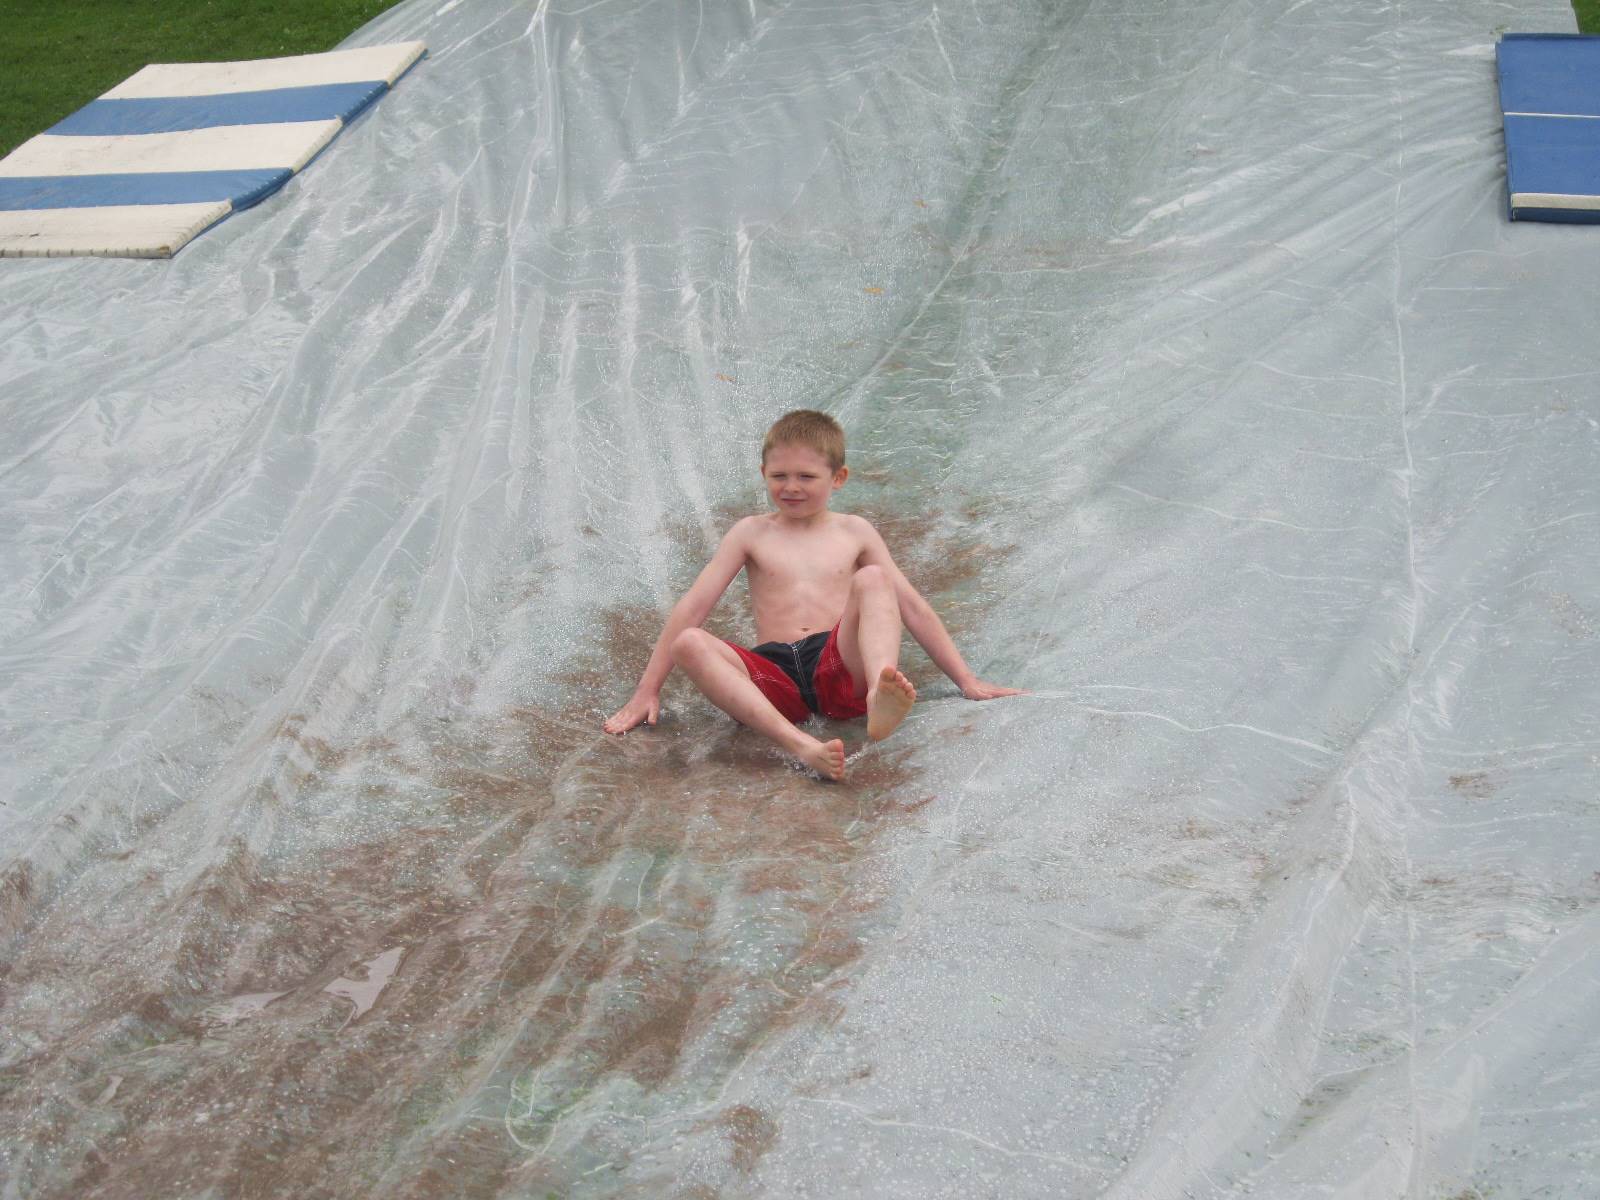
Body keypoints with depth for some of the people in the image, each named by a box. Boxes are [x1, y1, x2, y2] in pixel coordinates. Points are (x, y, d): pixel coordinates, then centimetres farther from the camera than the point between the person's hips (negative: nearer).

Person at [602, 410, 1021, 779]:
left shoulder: (854, 532, 18)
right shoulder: (752, 533, 16)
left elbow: (912, 607, 18)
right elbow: (692, 607, 11)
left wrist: (967, 681, 14)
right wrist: (647, 691, 5)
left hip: (841, 667, 0)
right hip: (775, 675, 1)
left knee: (871, 580, -24)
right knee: (688, 644, -27)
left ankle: (879, 698, -53)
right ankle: (799, 743, -49)